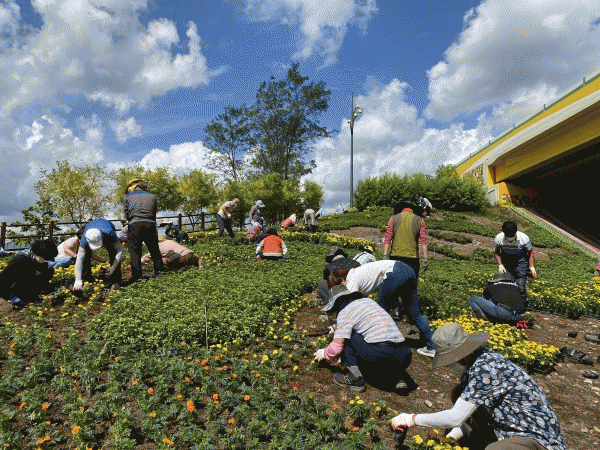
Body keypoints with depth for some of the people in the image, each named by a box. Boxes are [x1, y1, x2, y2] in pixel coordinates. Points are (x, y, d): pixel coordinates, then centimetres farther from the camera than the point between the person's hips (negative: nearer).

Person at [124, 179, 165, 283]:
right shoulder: (152, 196, 20)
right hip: (150, 224, 2)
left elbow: (126, 214, 13)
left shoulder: (127, 197, 15)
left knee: (134, 250, 1)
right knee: (154, 249, 14)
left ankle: (136, 274, -4)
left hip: (134, 224, -2)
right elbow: (154, 213, 15)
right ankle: (159, 269, 17)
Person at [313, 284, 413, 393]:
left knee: (345, 337, 10)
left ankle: (355, 378, 5)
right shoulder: (369, 301, 26)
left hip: (380, 356, -8)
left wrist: (324, 354, 19)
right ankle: (398, 375, 13)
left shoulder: (345, 312, 2)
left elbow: (336, 347, -4)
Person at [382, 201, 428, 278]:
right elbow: (423, 240, -1)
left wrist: (385, 256, -3)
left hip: (395, 257, 1)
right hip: (412, 257, 0)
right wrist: (425, 258, -3)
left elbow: (388, 238, -1)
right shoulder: (419, 220, 8)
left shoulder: (393, 218, 8)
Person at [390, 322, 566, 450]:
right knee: (458, 394, 4)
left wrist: (412, 419, -17)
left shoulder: (485, 369, -29)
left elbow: (455, 418, -27)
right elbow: (465, 408, 11)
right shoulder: (475, 360, 0)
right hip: (507, 425, 9)